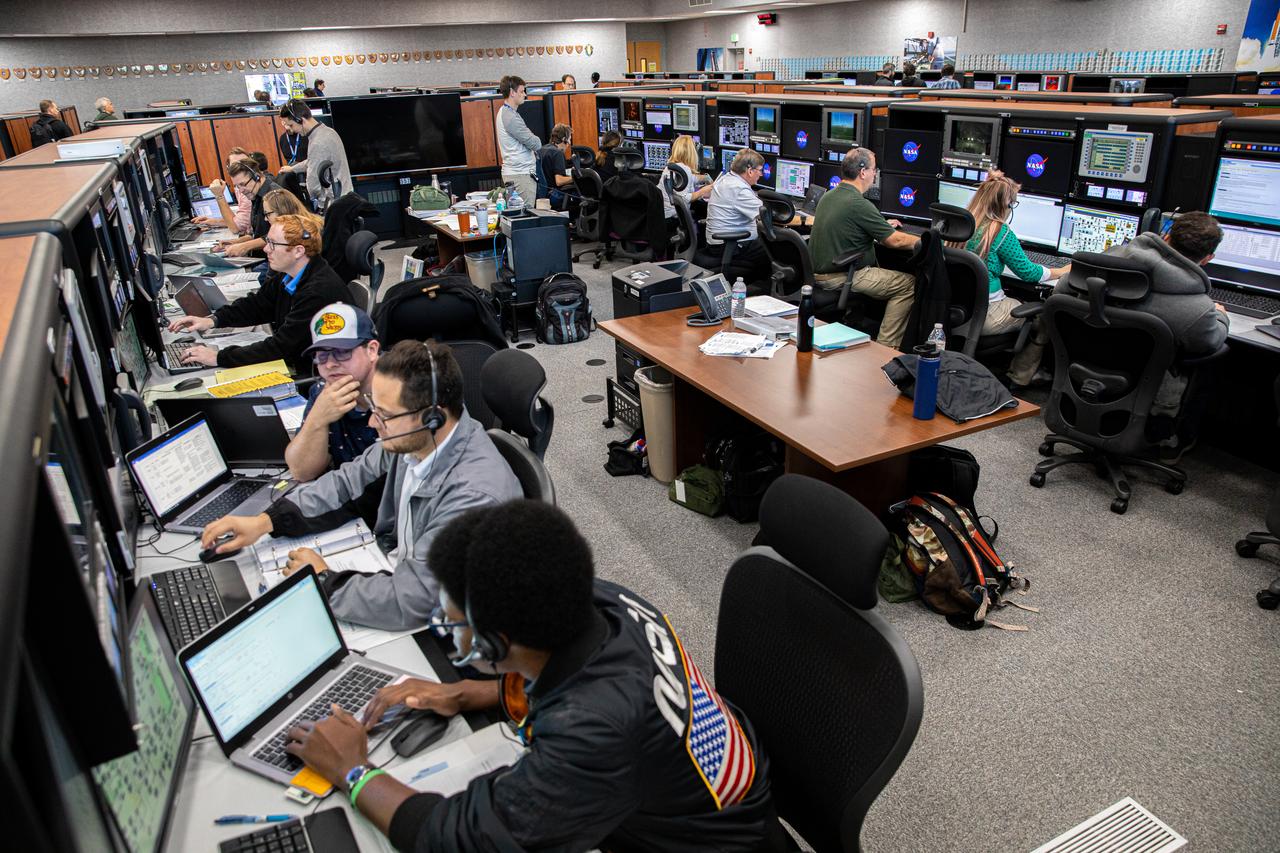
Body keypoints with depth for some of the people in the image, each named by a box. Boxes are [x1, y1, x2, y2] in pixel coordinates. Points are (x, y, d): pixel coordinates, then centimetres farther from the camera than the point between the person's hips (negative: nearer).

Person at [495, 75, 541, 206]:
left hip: (513, 172, 10)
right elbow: (535, 144, -16)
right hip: (520, 174, -10)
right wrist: (537, 140, 6)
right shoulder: (510, 117, -16)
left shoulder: (504, 112, 17)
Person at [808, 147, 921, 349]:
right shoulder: (859, 204, -19)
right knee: (908, 283, -1)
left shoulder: (828, 197, 9)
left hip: (818, 273, 10)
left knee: (879, 268, 30)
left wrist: (882, 225, 34)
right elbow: (894, 241, -12)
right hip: (840, 278, -10)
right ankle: (886, 346, 1)